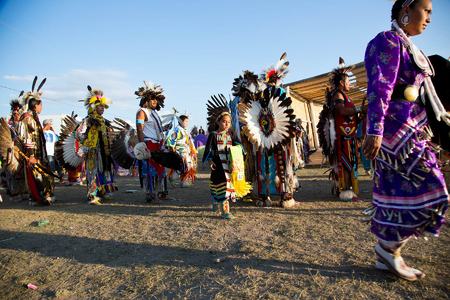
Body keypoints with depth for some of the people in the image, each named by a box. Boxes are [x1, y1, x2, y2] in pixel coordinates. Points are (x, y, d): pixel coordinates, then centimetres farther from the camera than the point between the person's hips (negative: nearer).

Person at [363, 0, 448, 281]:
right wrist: (375, 131, -28)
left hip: (409, 131, 10)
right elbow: (379, 89, -20)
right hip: (396, 131, -10)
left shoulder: (405, 46, 23)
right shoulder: (388, 41, -7)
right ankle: (388, 247, 5)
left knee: (397, 193, 9)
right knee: (426, 191, -8)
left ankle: (387, 254, 17)